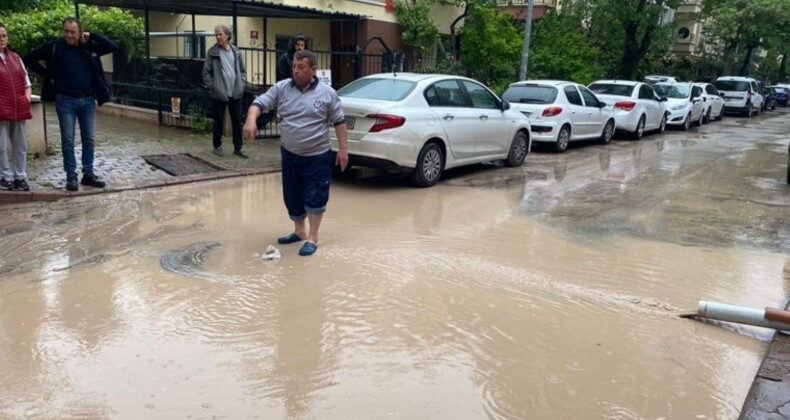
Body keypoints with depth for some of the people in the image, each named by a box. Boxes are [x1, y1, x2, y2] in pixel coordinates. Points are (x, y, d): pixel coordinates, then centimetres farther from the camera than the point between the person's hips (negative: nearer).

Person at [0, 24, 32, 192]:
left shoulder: (15, 57, 14)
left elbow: (26, 82, 17)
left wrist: (27, 100, 3)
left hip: (19, 109, 5)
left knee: (21, 146, 9)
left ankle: (20, 177, 17)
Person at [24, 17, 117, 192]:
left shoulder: (90, 46, 3)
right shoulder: (54, 46, -3)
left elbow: (113, 47, -3)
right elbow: (29, 59, 4)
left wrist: (92, 36, -7)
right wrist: (48, 75, -2)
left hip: (88, 100, 2)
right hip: (66, 101, -2)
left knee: (89, 139, 6)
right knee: (68, 140, 1)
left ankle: (88, 174, 15)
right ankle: (71, 176, 8)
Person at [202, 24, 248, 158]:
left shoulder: (236, 51, 6)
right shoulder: (212, 52, -3)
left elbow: (243, 70, 14)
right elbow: (206, 72, -1)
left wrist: (241, 84, 4)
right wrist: (213, 86, -7)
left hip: (235, 93, 3)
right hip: (219, 93, -3)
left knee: (237, 121, 4)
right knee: (219, 121, 6)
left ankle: (237, 148, 12)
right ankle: (217, 146, 21)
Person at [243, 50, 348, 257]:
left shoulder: (327, 93, -5)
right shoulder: (281, 88, 0)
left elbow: (339, 122, -1)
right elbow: (259, 103, -6)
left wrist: (343, 149, -5)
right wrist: (251, 121, -26)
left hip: (317, 156, -3)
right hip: (290, 155, 4)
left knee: (314, 197, -2)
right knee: (292, 197, 13)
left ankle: (312, 238, 10)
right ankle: (299, 231, 32)